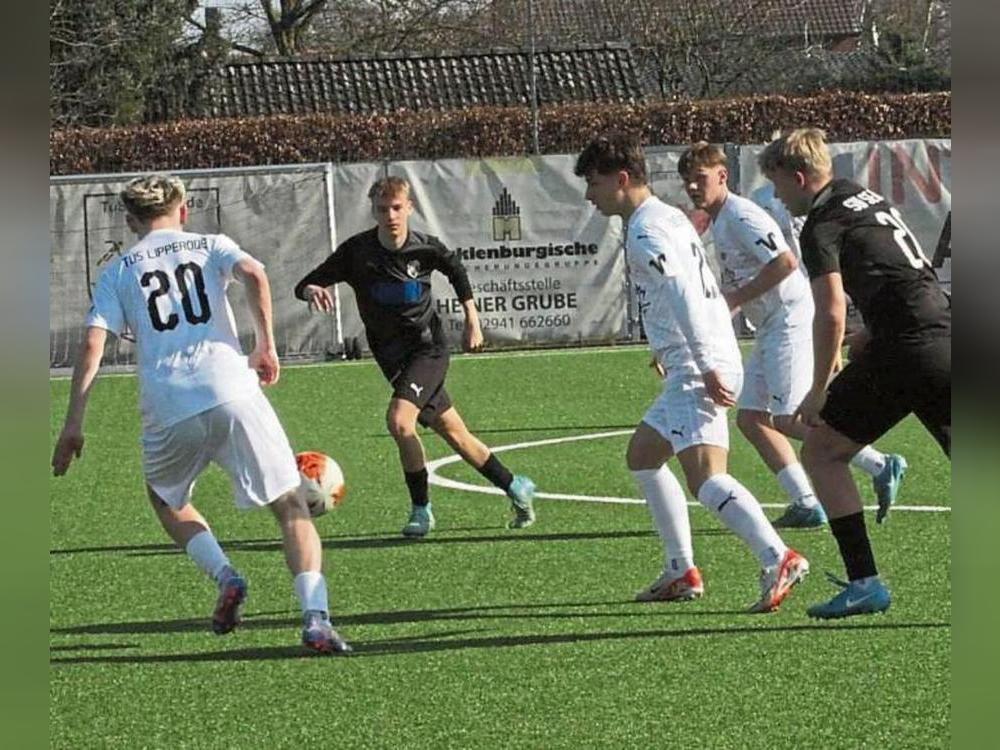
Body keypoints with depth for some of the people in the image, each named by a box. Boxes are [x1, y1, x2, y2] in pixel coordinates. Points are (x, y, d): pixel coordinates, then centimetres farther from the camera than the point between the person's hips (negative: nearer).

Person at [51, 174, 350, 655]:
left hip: (168, 410, 0)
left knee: (165, 499, 29)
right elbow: (254, 274, -3)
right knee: (290, 507, 8)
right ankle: (315, 619, -12)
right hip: (231, 393, 0)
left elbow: (92, 347, 7)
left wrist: (74, 424, 6)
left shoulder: (118, 272, 18)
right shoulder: (211, 246, 19)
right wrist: (266, 345, 3)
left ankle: (223, 574, 4)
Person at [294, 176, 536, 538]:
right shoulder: (357, 251, -12)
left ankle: (421, 509, -10)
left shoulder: (425, 248, -12)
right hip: (392, 356, 3)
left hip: (428, 348, -3)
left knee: (399, 419, -25)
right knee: (454, 434, 9)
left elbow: (455, 268, 11)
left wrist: (472, 319, 11)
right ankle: (515, 487, 29)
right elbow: (305, 285, -13)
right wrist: (312, 290, -37)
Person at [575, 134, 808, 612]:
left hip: (698, 371, -11)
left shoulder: (645, 232, -12)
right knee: (642, 455, 23)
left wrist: (707, 367, -26)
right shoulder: (667, 217, 20)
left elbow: (685, 297, -23)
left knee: (704, 476, -23)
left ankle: (779, 560, -38)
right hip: (689, 371, 11)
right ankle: (682, 572, 25)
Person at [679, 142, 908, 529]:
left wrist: (735, 298, -19)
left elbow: (785, 262, -25)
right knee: (750, 418, 5)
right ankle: (805, 504, 4)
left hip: (791, 319, -11)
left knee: (790, 419, -15)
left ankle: (880, 466, -7)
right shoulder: (719, 221, 17)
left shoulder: (741, 216, -14)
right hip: (770, 329, 11)